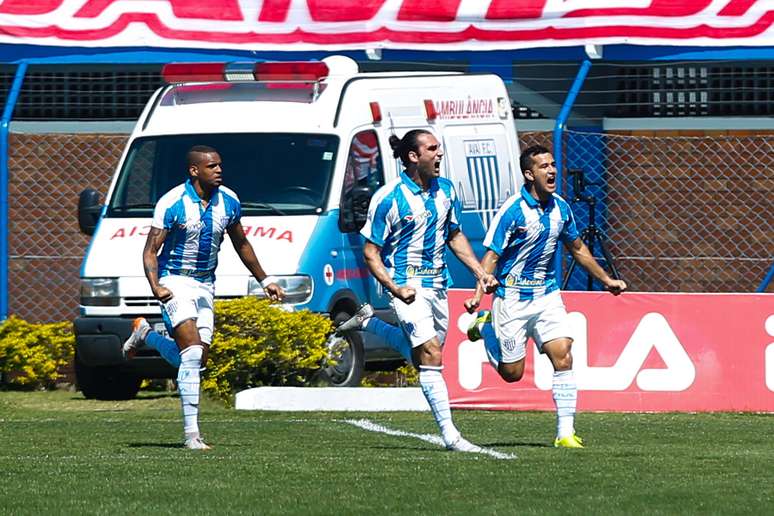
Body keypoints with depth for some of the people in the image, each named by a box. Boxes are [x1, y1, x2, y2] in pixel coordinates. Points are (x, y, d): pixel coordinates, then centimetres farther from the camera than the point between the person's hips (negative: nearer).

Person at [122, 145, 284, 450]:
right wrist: (156, 287, -29)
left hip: (205, 285, 6)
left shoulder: (229, 202, 1)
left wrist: (264, 281, 19)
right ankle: (191, 433, -18)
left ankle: (145, 335, 31)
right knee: (192, 353, -20)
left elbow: (241, 244, 16)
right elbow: (150, 251, -13)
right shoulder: (172, 203, -15)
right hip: (175, 282, -6)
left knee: (196, 362, 3)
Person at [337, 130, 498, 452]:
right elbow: (370, 253, -10)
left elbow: (455, 236, 20)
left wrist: (479, 272, 9)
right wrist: (395, 288, -23)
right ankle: (449, 435, -15)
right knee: (431, 355, -16)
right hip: (408, 285, -7)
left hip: (438, 284, 7)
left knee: (421, 357, 15)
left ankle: (369, 322, 37)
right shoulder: (388, 198, -14)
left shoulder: (445, 190, 5)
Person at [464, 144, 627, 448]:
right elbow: (491, 255, -14)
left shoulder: (560, 208, 3)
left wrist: (606, 280, 25)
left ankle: (566, 433, -9)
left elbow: (577, 248, 20)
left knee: (563, 355, -12)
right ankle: (485, 326, 31)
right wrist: (478, 295, -26)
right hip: (513, 298, -5)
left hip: (547, 295, 5)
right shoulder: (513, 210, -16)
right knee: (512, 373, 3)